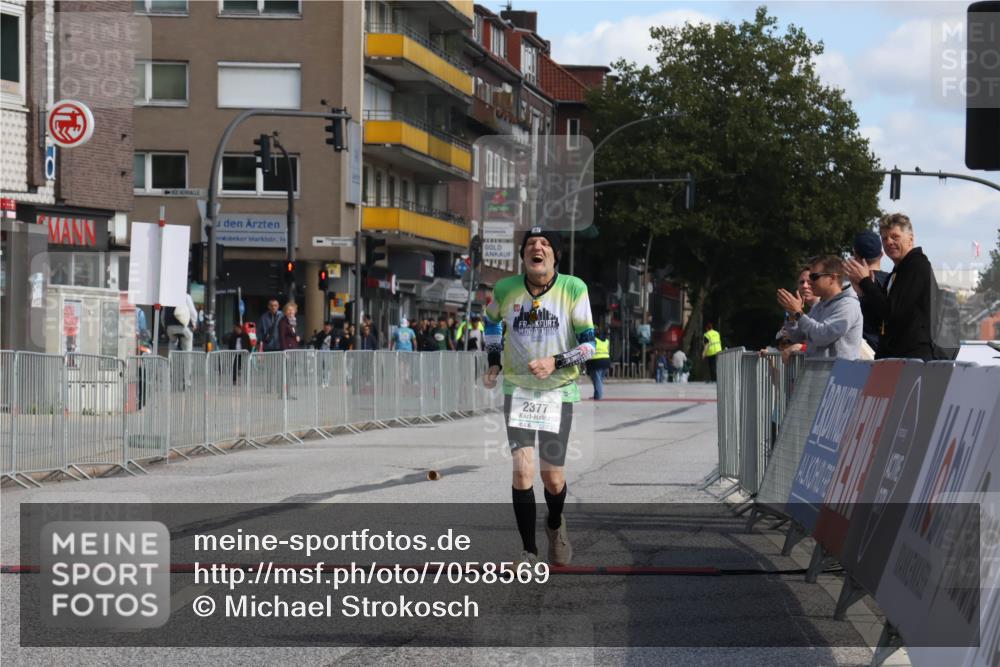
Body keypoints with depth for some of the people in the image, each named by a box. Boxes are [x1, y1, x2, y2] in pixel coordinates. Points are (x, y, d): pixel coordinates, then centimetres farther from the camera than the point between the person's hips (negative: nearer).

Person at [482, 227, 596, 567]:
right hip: (517, 388, 1)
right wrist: (493, 363, 14)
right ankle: (529, 551, -1)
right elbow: (492, 321, 20)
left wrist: (555, 362, -20)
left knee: (553, 478, 2)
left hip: (559, 390, -1)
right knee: (522, 469, -14)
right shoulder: (504, 290, -3)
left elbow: (588, 344, -6)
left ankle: (555, 525, 37)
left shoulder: (573, 289, -9)